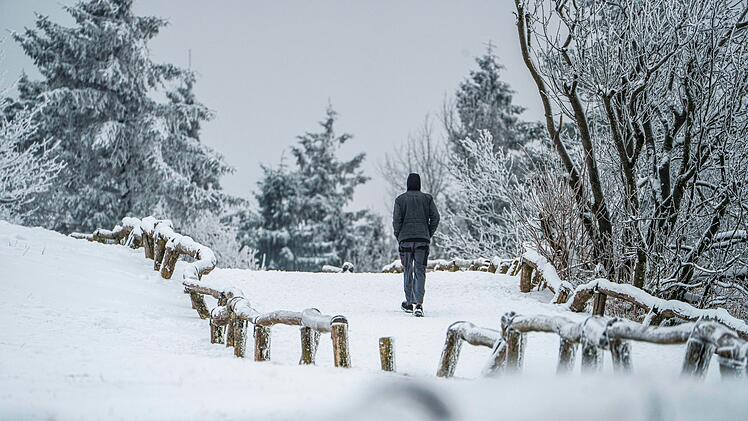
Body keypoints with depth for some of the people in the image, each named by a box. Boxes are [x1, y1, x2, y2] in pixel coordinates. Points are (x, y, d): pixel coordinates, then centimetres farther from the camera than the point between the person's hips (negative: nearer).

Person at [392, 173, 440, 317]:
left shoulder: (400, 199, 1)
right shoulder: (427, 198, 5)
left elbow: (396, 220, -5)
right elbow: (435, 217, 0)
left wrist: (399, 236, 7)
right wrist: (429, 234, 9)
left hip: (405, 240, 0)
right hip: (423, 240, 0)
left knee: (408, 272, 13)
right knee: (420, 272, -2)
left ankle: (409, 303, 20)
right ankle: (419, 303, -17)